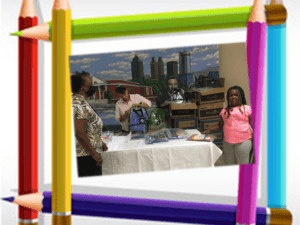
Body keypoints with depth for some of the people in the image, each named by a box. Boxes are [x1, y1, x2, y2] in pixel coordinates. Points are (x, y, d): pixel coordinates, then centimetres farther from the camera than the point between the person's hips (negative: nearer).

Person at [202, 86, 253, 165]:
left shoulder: (247, 109, 1)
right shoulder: (224, 111, 12)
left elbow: (252, 125, 0)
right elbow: (220, 125, 19)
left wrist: (254, 141, -6)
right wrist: (209, 130, 5)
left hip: (243, 141, -4)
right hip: (228, 141, 4)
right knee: (228, 164, 10)